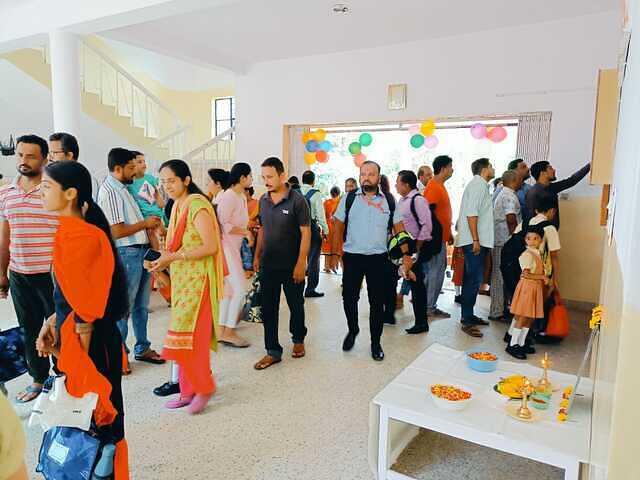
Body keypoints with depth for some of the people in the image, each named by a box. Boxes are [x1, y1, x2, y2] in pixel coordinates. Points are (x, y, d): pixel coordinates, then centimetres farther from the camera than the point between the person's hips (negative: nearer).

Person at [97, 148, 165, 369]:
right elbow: (117, 231, -19)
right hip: (126, 254, -9)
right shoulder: (109, 191, -14)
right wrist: (145, 223, -9)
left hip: (141, 251, 9)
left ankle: (142, 348, 29)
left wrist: (152, 224, 7)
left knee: (141, 305, 16)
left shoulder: (123, 188, 14)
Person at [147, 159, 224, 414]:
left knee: (190, 337, -5)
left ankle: (203, 386, 14)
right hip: (181, 280, 8)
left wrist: (172, 257, -21)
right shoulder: (177, 206, 12)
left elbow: (210, 247, -21)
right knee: (184, 336, 11)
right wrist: (163, 263, 2)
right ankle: (189, 390, 22)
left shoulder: (197, 205, -14)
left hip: (197, 280, -8)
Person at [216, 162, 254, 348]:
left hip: (234, 247, 10)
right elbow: (224, 224, -22)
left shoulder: (242, 197, 12)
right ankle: (229, 332, 2)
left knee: (230, 289, 12)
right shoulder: (228, 196, -16)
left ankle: (222, 331, 20)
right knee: (240, 289, -8)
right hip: (226, 247, -10)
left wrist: (249, 230, 0)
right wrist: (246, 232, -16)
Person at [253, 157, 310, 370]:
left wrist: (301, 264, -16)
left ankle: (298, 339, 37)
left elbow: (305, 233, -12)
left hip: (291, 266, -4)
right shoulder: (263, 200, 4)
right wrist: (257, 255, 10)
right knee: (268, 309, 5)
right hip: (268, 265, 4)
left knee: (296, 305, 13)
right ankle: (273, 351, 16)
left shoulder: (297, 200, -12)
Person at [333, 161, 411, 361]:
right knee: (349, 298, 7)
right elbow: (338, 226, 2)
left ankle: (375, 342, 22)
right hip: (352, 256, 0)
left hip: (378, 258, 0)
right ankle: (352, 330, 34)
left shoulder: (388, 201, 2)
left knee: (377, 302, 6)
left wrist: (406, 254, -4)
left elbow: (399, 229, 4)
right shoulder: (349, 198, 0)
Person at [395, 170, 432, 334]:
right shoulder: (401, 200, 12)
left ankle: (421, 322, 9)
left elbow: (426, 225, -19)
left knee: (416, 282, -2)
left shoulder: (418, 200, -14)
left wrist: (417, 247, -17)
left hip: (414, 247, -9)